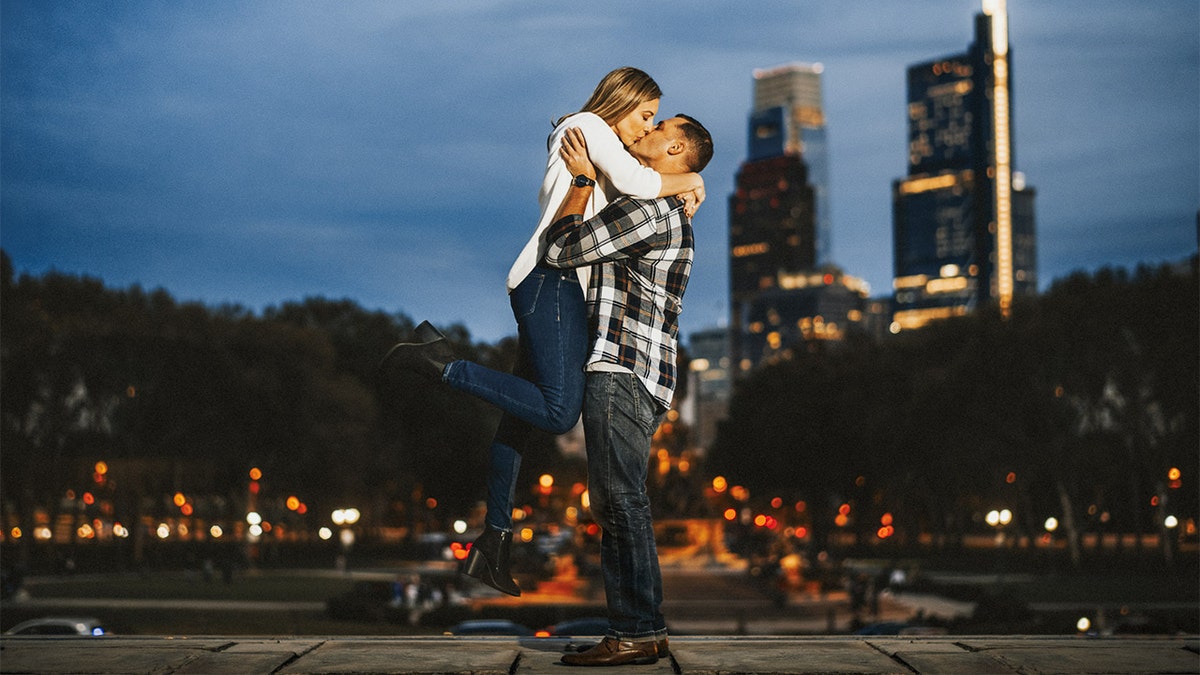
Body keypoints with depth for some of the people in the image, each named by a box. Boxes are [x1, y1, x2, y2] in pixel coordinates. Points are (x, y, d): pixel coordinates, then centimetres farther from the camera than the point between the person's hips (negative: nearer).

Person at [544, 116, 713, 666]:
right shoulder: (672, 215, 24)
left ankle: (634, 633, -13)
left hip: (623, 372, -10)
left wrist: (583, 179, 1)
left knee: (619, 500, -12)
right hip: (625, 375, 10)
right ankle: (644, 633, 8)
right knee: (616, 505, 8)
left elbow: (560, 249, -9)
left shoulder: (648, 208, -10)